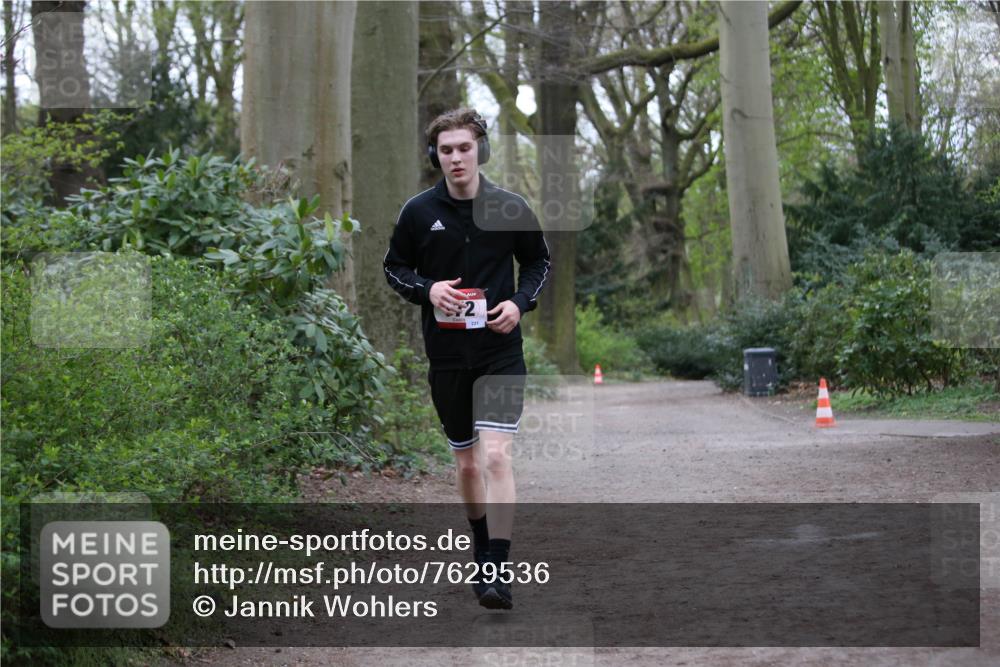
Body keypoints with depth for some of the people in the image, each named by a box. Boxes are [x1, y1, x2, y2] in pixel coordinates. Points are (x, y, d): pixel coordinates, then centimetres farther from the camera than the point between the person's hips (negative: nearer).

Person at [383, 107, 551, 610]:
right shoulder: (418, 211, -1)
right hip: (446, 355, 2)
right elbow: (394, 268, 9)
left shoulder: (510, 208, -3)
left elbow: (540, 261, 11)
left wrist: (520, 302, -7)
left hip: (501, 351, -2)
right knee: (466, 462, 12)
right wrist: (427, 290, -11)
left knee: (496, 456, -16)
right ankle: (483, 550, 34)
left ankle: (497, 572, -16)